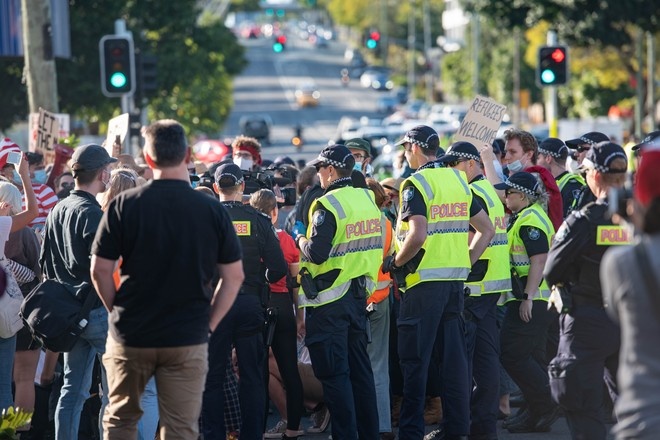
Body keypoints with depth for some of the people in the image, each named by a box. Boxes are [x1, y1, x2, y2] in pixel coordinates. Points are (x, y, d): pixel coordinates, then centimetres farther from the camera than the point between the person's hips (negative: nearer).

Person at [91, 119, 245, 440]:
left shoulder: (124, 205, -6)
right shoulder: (212, 210, -3)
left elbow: (100, 270, -6)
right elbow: (234, 277, 0)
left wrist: (118, 312, 8)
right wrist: (208, 323, 7)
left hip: (130, 337, 0)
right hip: (188, 341, 0)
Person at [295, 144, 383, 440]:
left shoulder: (328, 206, -16)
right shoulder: (368, 200, 9)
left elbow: (316, 254, -22)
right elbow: (376, 247, 16)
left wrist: (301, 240, -4)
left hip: (329, 300, -8)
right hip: (359, 295, 8)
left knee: (334, 373, -3)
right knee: (360, 368, 14)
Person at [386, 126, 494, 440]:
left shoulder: (416, 184, -11)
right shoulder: (458, 180, 12)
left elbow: (418, 236, -23)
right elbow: (487, 230, 14)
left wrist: (395, 263, -8)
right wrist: (466, 262, 14)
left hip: (425, 281, -7)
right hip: (456, 281, 7)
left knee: (415, 359, -2)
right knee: (454, 355, 9)